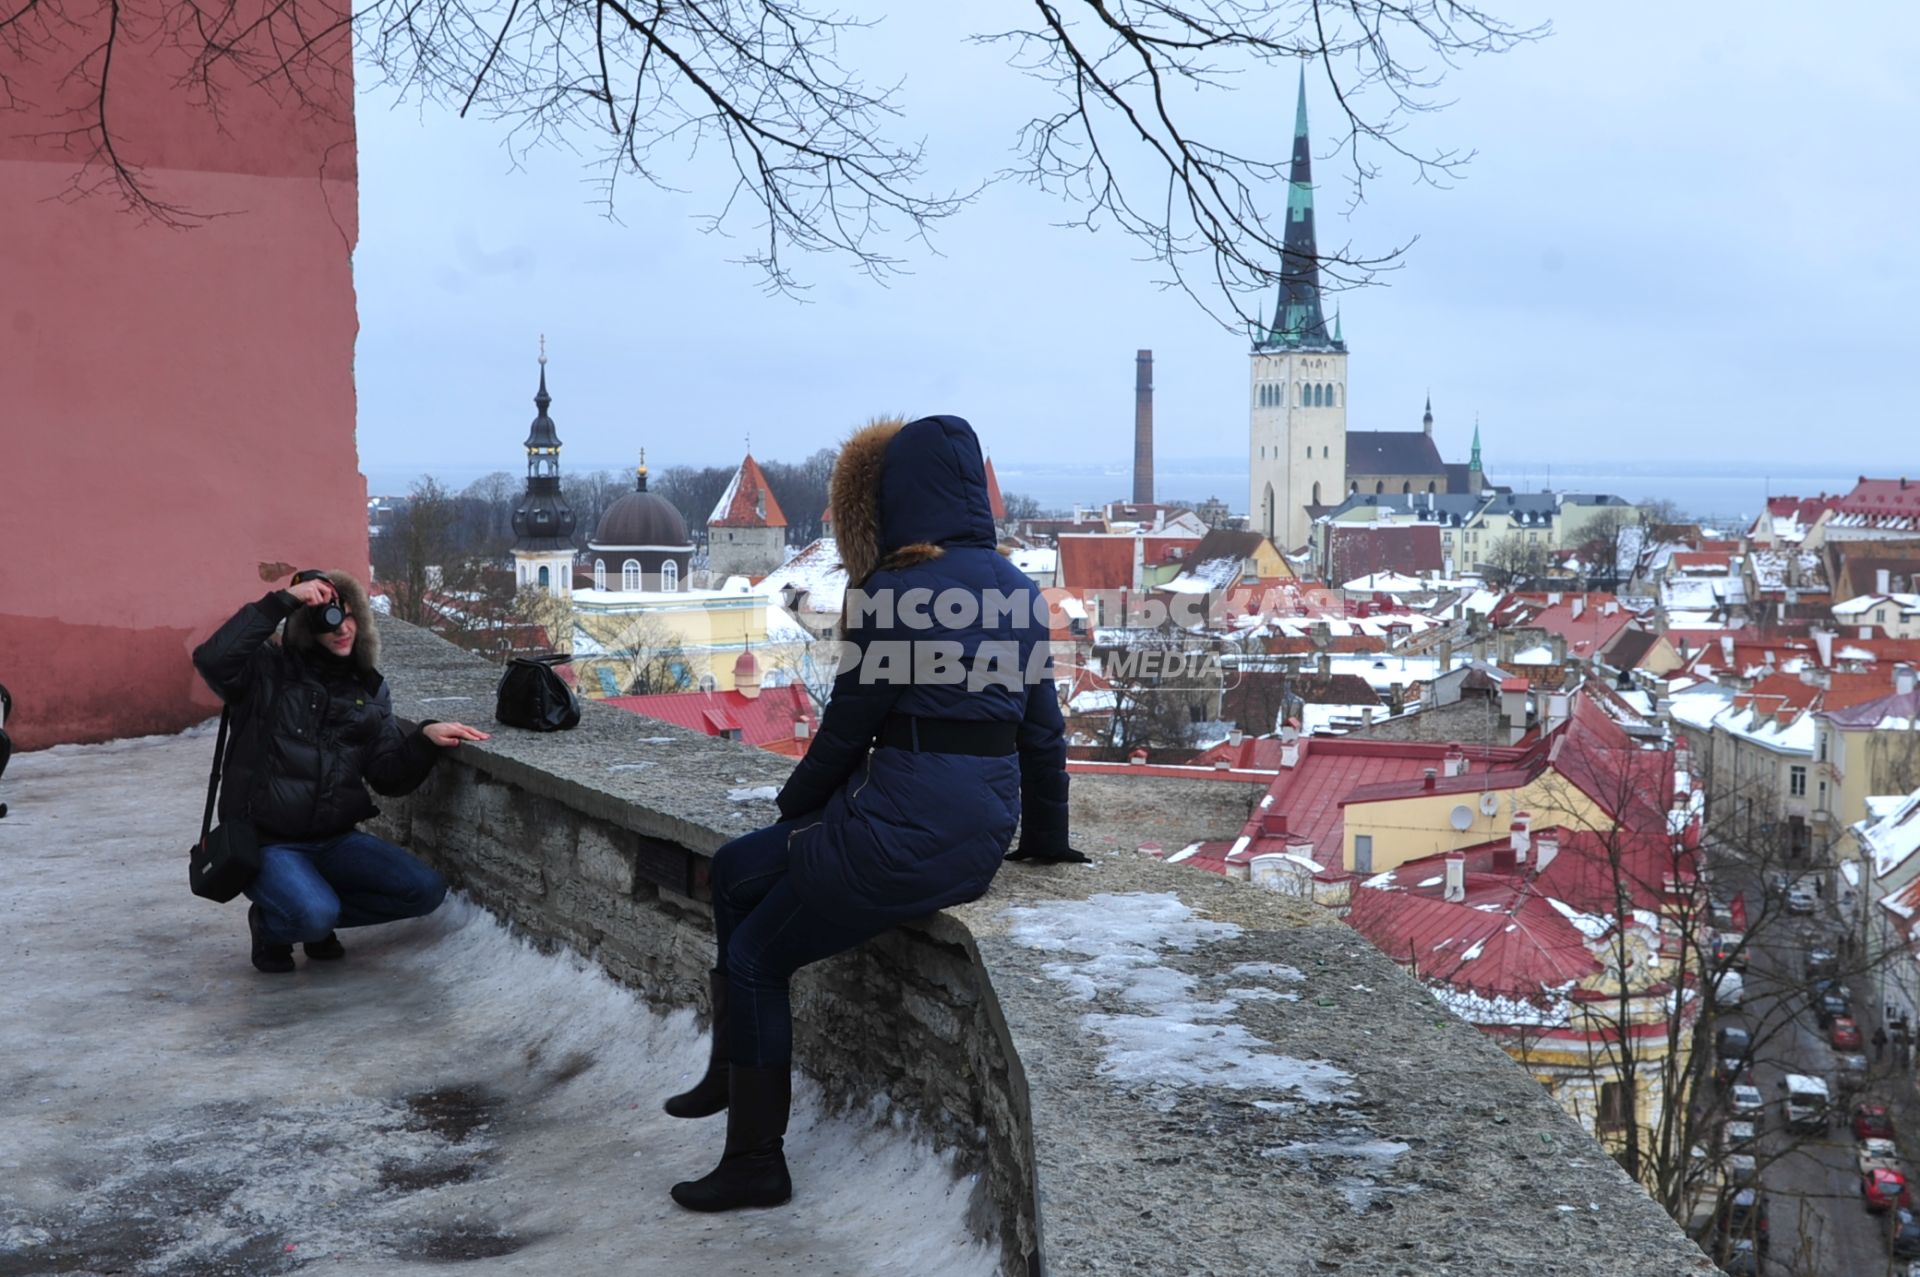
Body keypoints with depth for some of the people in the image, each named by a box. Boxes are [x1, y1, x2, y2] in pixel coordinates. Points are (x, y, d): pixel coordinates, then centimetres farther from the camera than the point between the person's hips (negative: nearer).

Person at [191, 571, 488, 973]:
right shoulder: (267, 671, -6)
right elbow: (212, 660, -29)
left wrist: (425, 738, -15)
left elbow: (390, 776, 4)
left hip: (335, 839, 5)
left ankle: (318, 914, 10)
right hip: (266, 842, -5)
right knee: (314, 915, -32)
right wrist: (281, 600, -28)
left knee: (426, 891, -11)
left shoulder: (369, 689, 9)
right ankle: (271, 925, 6)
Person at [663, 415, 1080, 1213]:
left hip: (904, 828, -8)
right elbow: (1042, 728, 12)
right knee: (736, 871, 22)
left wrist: (795, 801, 9)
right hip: (987, 829, 8)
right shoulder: (1017, 589, 8)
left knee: (754, 957, 11)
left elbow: (849, 722, -9)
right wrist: (1047, 840, 24)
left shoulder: (892, 590, -13)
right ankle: (731, 1073, 30)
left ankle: (757, 1162, 18)